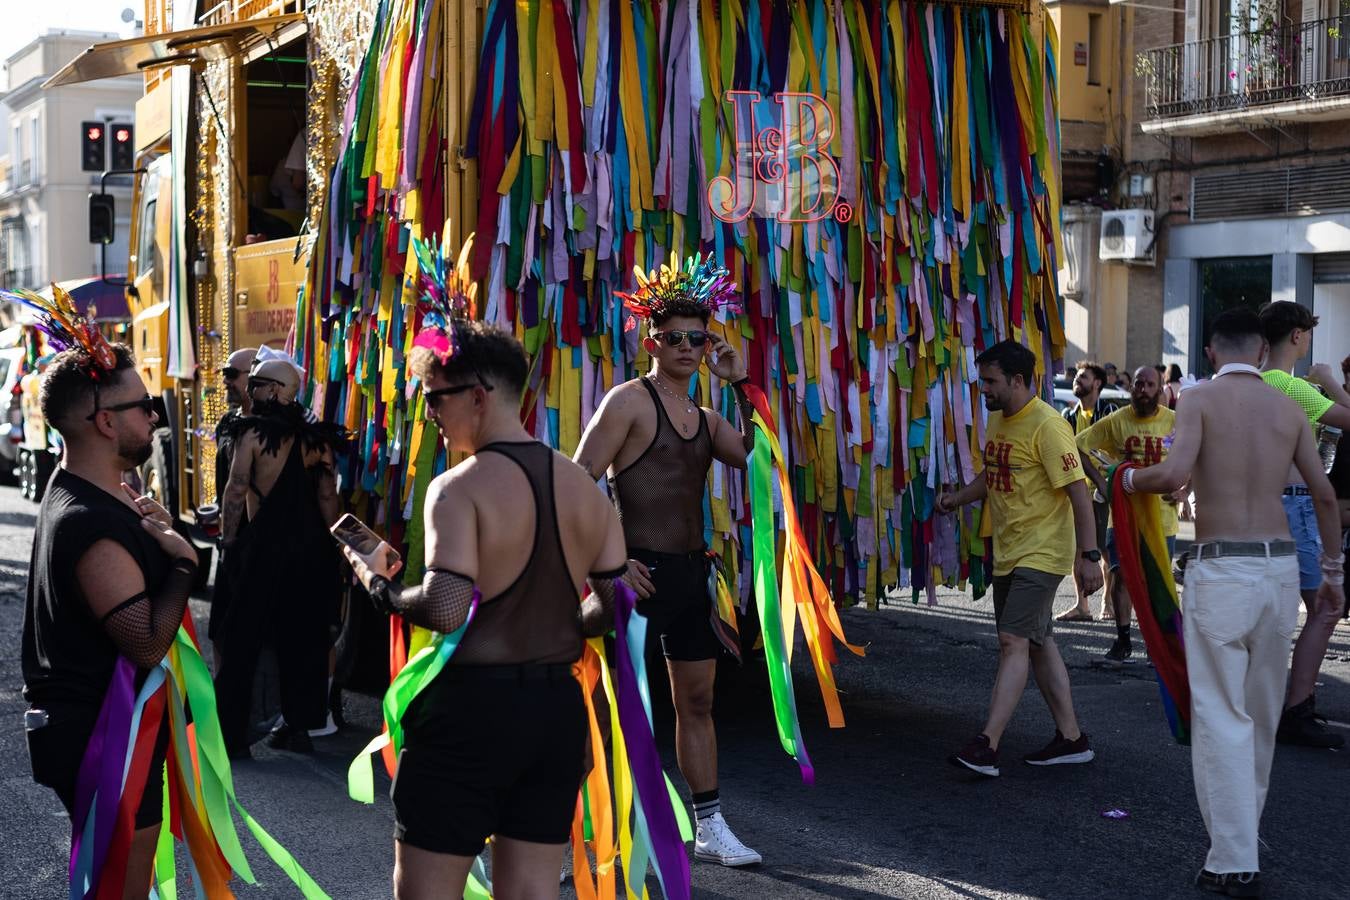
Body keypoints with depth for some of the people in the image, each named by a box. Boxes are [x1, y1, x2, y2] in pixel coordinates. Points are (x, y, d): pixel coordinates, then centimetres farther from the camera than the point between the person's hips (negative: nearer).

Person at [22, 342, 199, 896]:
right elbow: (148, 643, -29)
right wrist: (184, 562, -17)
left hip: (103, 729, 10)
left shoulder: (101, 496, 8)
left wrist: (155, 532, -4)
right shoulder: (91, 524, -26)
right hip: (103, 741, -10)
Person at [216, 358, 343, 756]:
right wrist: (329, 549, 10)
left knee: (244, 641, 3)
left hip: (265, 544, -4)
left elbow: (236, 491, -9)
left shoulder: (254, 432, -7)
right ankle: (299, 726, 17)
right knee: (303, 638, 12)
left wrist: (230, 540, 0)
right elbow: (328, 499, 3)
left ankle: (231, 733, 4)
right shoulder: (317, 437, 4)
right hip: (311, 546, 4)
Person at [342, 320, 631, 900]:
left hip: (471, 707, -6)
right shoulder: (583, 487, 7)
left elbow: (444, 609, -23)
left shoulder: (459, 487, -13)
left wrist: (376, 582, -6)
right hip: (558, 707, 6)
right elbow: (617, 602, 9)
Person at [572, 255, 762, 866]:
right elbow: (579, 482, -14)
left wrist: (740, 387, -2)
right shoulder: (630, 400, -8)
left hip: (690, 570, 8)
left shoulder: (704, 417, 15)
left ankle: (710, 828, 23)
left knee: (697, 701, 13)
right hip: (640, 571, -8)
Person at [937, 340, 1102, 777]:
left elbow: (1078, 491, -20)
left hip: (1041, 555, -9)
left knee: (1014, 641, -14)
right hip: (1008, 553, 9)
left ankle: (986, 746, -17)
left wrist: (1088, 555, -23)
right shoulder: (996, 420, 10)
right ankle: (1070, 738, 23)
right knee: (1038, 643, 13)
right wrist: (957, 498, 8)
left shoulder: (1047, 425, -17)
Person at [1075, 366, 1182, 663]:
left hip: (1162, 514, 0)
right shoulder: (1116, 421, -2)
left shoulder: (1175, 422, -2)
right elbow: (1080, 446, 1)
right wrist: (1099, 481, -6)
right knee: (1120, 573, -4)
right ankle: (1123, 640, 8)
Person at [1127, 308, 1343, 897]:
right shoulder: (1288, 409, 9)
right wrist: (1331, 569, 21)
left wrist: (1131, 479, 2)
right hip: (1280, 565, 5)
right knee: (1262, 711, 17)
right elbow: (1324, 495, 11)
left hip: (1221, 569, -5)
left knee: (1221, 714, -1)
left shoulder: (1201, 399, -4)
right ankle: (1245, 830, 31)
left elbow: (1176, 473, -18)